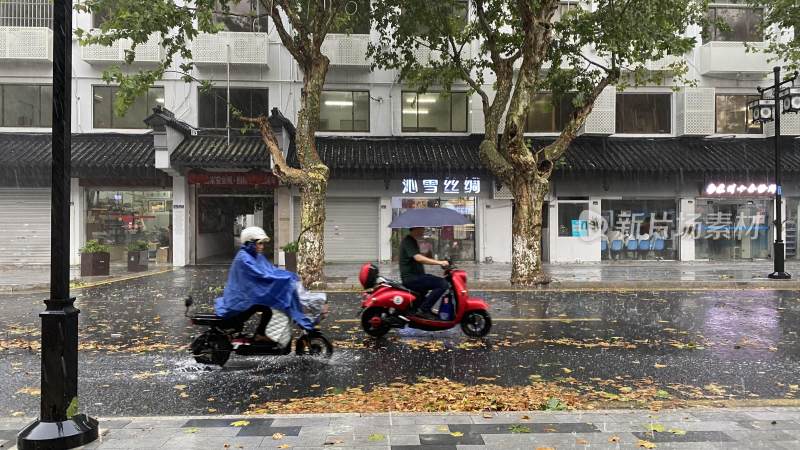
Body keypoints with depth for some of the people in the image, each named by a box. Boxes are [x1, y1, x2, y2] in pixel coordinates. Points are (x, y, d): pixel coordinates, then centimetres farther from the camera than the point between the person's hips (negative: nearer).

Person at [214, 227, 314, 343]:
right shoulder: (243, 258, -20)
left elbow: (271, 269, 6)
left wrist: (290, 275, -7)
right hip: (240, 299, -10)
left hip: (250, 294, 10)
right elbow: (261, 275, -27)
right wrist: (285, 278, -25)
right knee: (268, 308, -24)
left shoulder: (258, 256, 9)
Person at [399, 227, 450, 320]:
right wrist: (439, 262, -28)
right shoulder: (408, 241, -13)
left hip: (414, 276, 11)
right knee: (443, 284, -19)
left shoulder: (413, 241, 20)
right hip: (411, 278, -11)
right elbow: (418, 258, -28)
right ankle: (423, 309, -16)